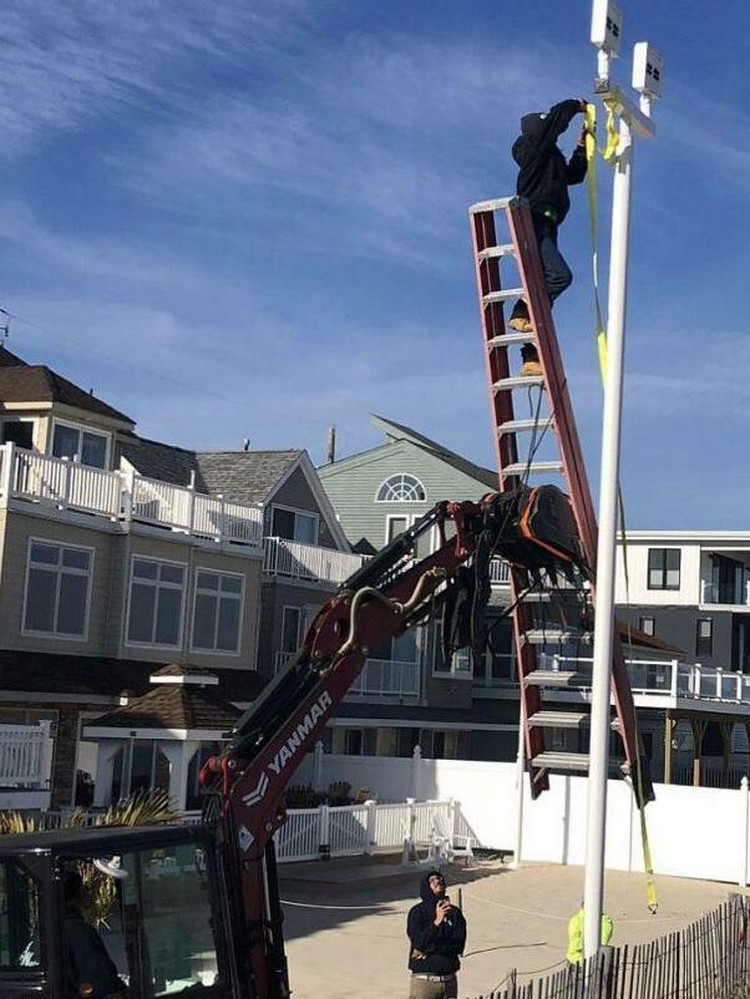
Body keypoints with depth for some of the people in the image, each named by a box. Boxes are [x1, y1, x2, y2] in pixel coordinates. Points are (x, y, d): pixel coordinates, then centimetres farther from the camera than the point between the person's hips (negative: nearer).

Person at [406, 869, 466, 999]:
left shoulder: (455, 913, 5)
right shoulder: (417, 912, -4)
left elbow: (459, 945, -3)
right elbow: (419, 943, -16)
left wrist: (430, 950, -13)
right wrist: (437, 921, -29)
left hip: (449, 980, 3)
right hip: (424, 980, -3)